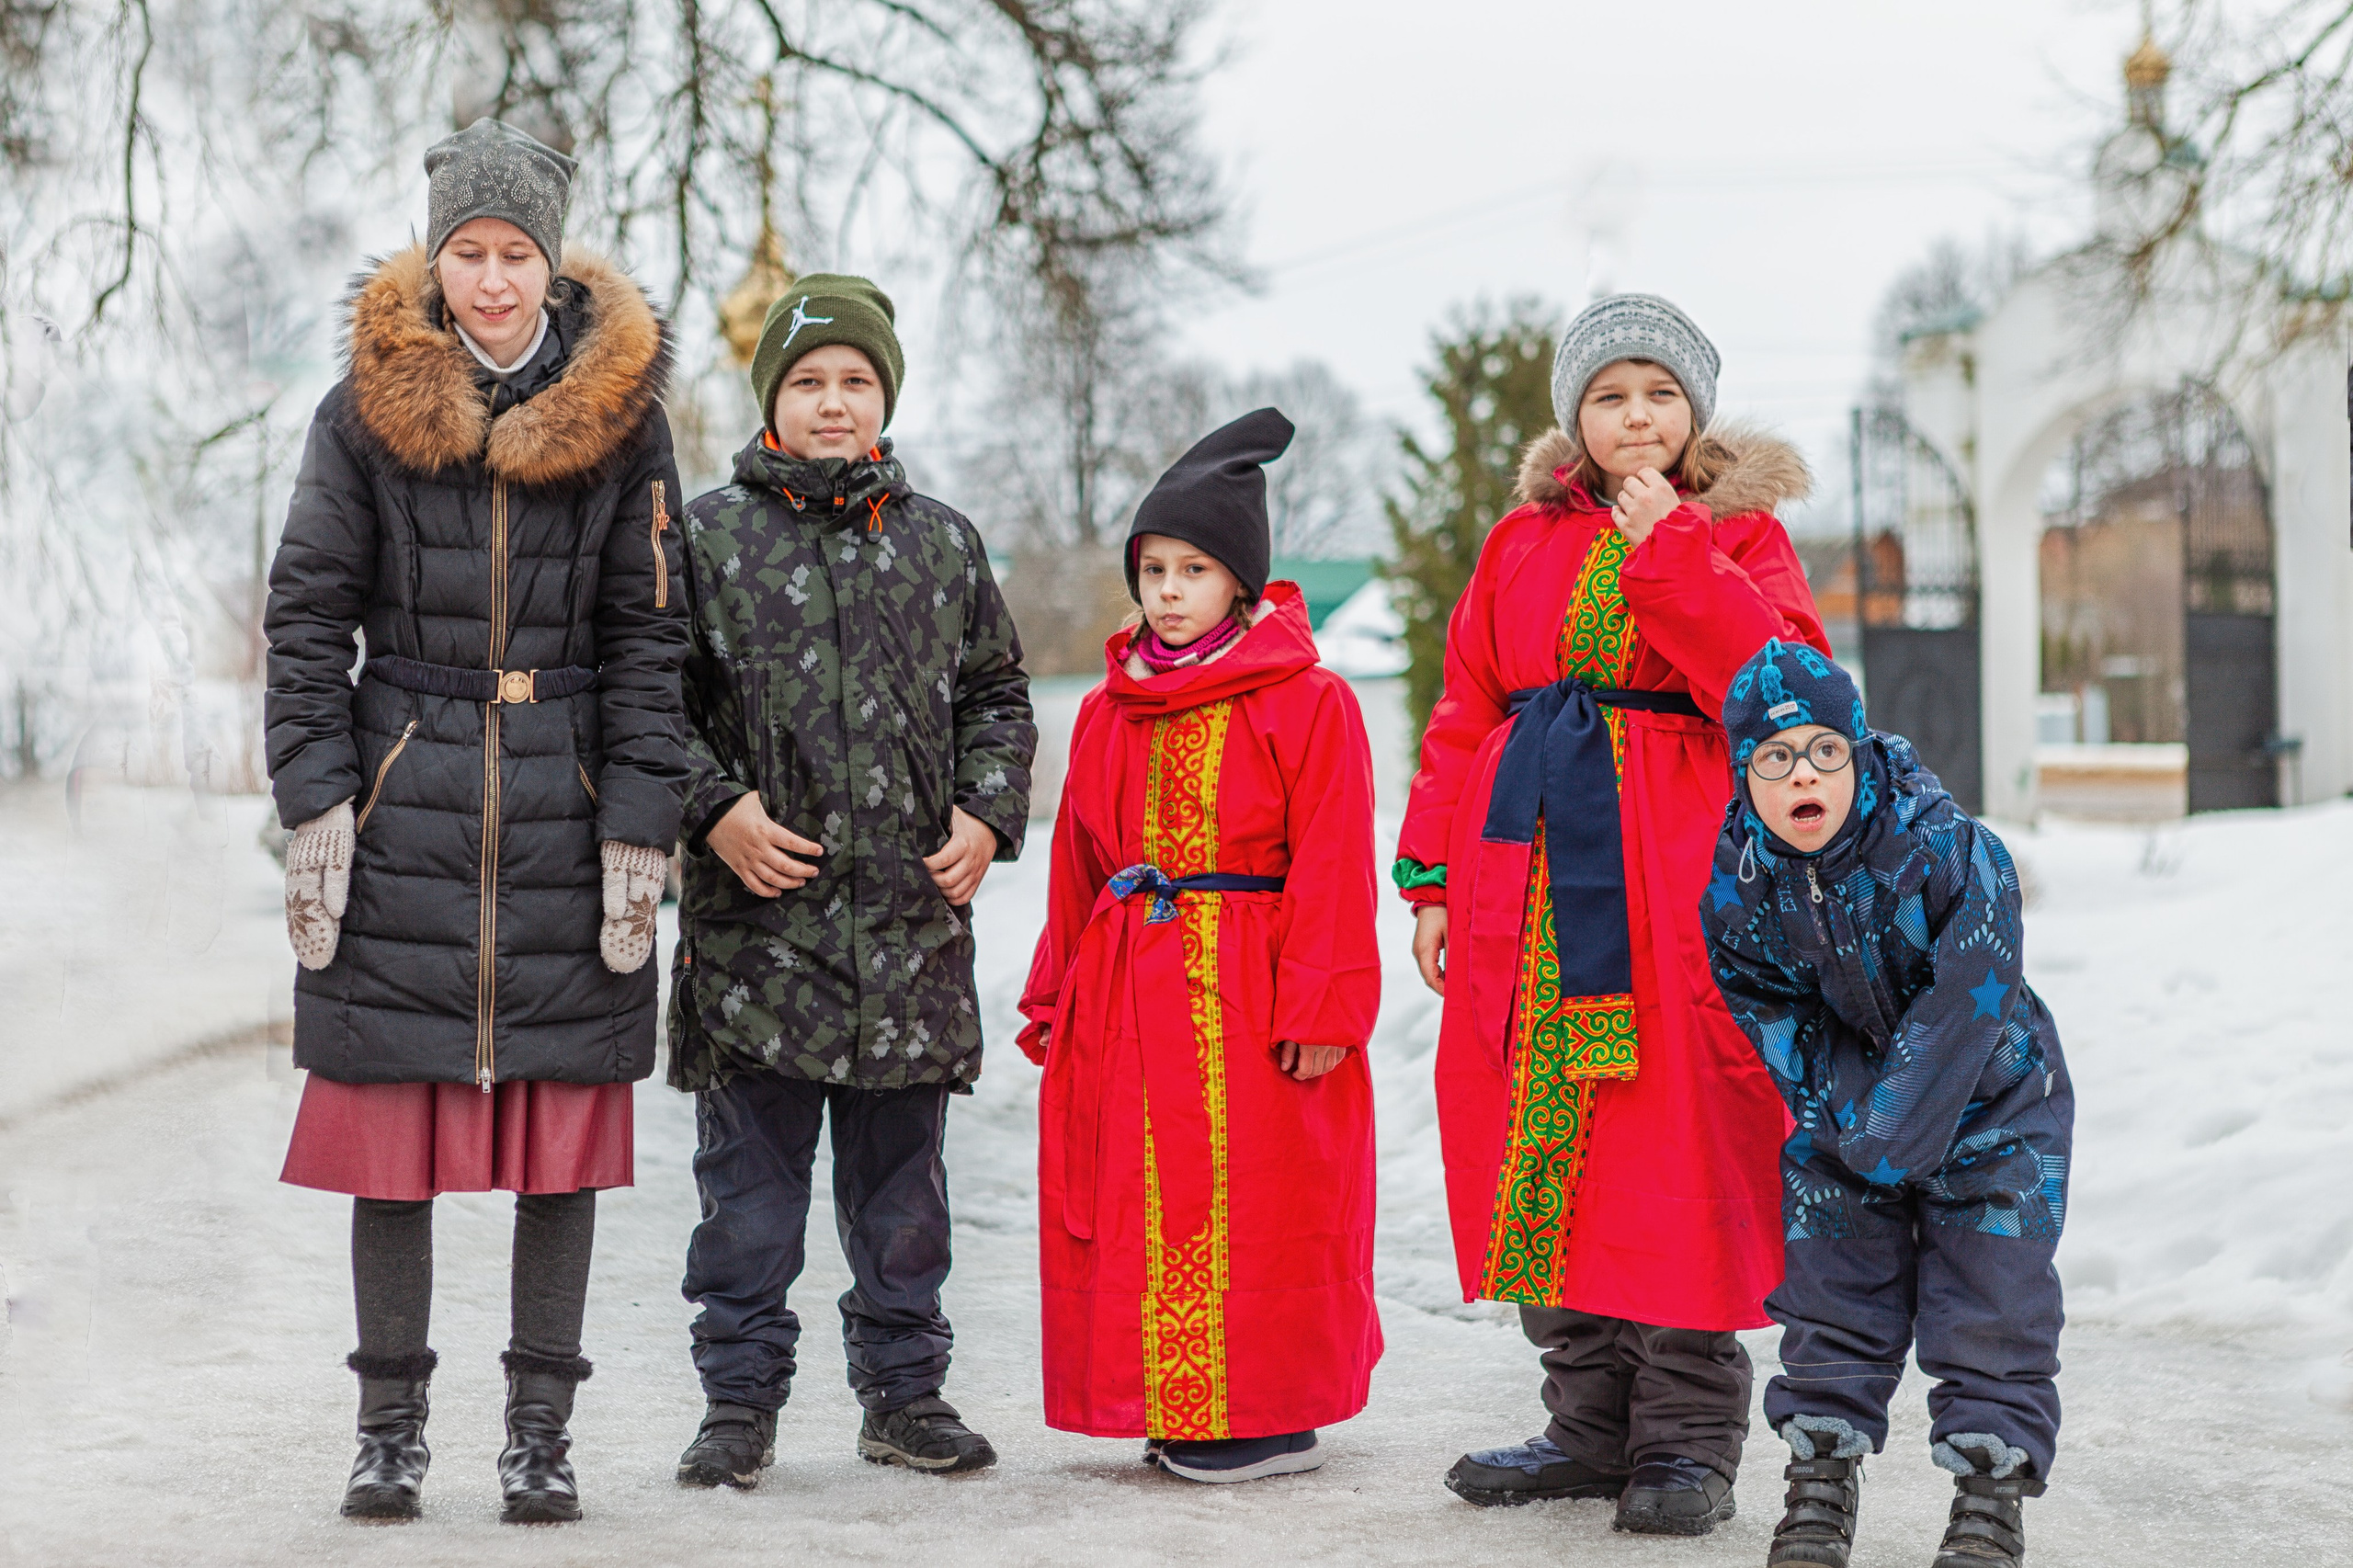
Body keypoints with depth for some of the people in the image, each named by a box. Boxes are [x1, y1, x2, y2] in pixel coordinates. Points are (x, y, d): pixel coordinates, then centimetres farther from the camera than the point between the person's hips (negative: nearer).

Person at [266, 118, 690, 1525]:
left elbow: (648, 636, 2)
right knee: (391, 1131, 2)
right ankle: (392, 1428, 15)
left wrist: (639, 830, -4)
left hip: (569, 812, 0)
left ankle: (542, 1433, 13)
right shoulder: (367, 408, 2)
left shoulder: (620, 411, 2)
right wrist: (317, 805, -5)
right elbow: (309, 615, 3)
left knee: (565, 1135, 3)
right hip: (405, 807, 0)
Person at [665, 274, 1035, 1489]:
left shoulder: (943, 543, 11)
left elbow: (997, 696, 18)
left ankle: (904, 1389, 22)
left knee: (901, 1175, 11)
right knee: (750, 1174, 3)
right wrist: (713, 808, -10)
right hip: (756, 926, -2)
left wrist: (986, 814, 3)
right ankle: (740, 1401, 13)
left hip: (913, 922, 3)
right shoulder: (708, 537, 2)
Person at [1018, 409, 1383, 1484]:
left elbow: (1329, 866, -9)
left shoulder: (1307, 703, -5)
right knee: (1135, 1207, 7)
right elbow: (1077, 866, 17)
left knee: (1253, 1209, -3)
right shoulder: (1110, 711, 13)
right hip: (1127, 993, 6)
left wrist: (1320, 1006, -14)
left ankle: (1273, 1416, 8)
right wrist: (1054, 1002, 13)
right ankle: (1178, 1414, 18)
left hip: (1248, 998, -6)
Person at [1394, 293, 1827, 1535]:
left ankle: (1686, 1438, 5)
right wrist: (1434, 877, 9)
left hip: (1678, 879, -4)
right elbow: (1466, 714, 15)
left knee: (1676, 1155, -6)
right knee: (1543, 1154, 5)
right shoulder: (1525, 542, 15)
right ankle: (1589, 1421, 17)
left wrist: (1670, 551, -14)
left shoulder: (1740, 535, 5)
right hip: (1529, 881, 4)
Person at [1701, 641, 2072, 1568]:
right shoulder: (1736, 885, -15)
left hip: (1988, 1101, -3)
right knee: (1831, 1291, 5)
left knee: (1990, 1298, -2)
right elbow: (1774, 1016, -6)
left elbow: (1965, 1009, -26)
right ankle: (1820, 1487, 16)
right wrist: (1844, 1117, -18)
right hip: (1851, 1106, 3)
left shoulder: (1950, 853, -27)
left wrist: (1893, 1137, -25)